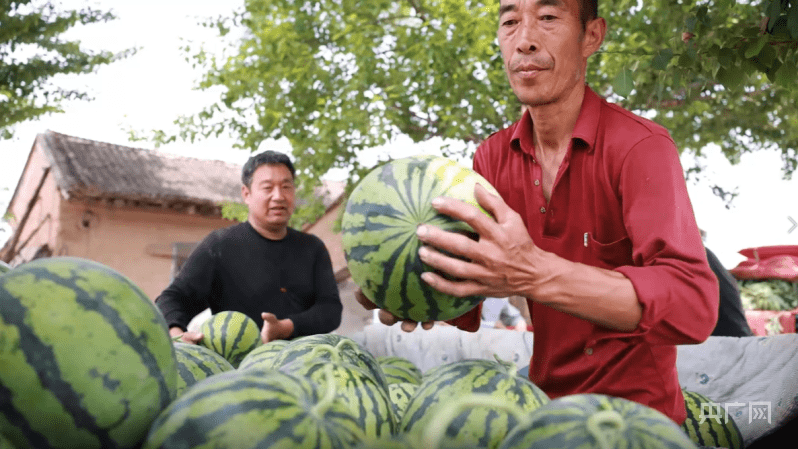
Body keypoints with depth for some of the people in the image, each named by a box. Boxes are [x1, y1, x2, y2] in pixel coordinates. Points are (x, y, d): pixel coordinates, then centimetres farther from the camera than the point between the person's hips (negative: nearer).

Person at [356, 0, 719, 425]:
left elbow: (694, 305, -29)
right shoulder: (491, 157, -1)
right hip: (547, 398, 3)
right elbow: (467, 312, -4)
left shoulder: (641, 146, -15)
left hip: (640, 409, -3)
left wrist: (536, 274, -42)